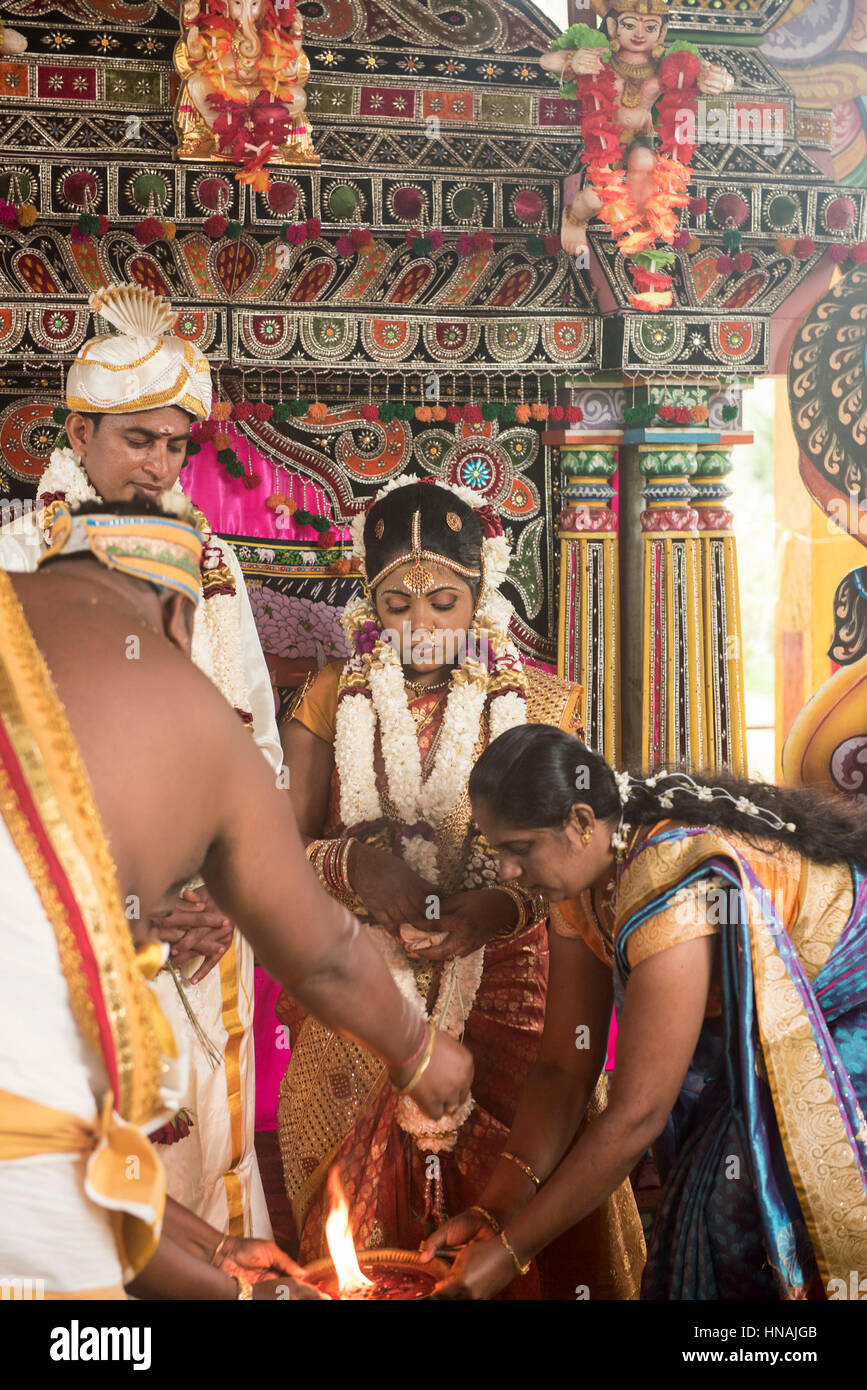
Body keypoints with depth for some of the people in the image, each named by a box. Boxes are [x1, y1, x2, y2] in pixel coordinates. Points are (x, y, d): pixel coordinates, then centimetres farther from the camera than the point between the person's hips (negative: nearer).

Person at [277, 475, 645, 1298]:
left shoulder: (539, 704, 3)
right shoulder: (332, 702, 5)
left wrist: (501, 907, -17)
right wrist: (355, 861, -17)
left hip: (503, 982, 0)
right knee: (367, 1196, 3)